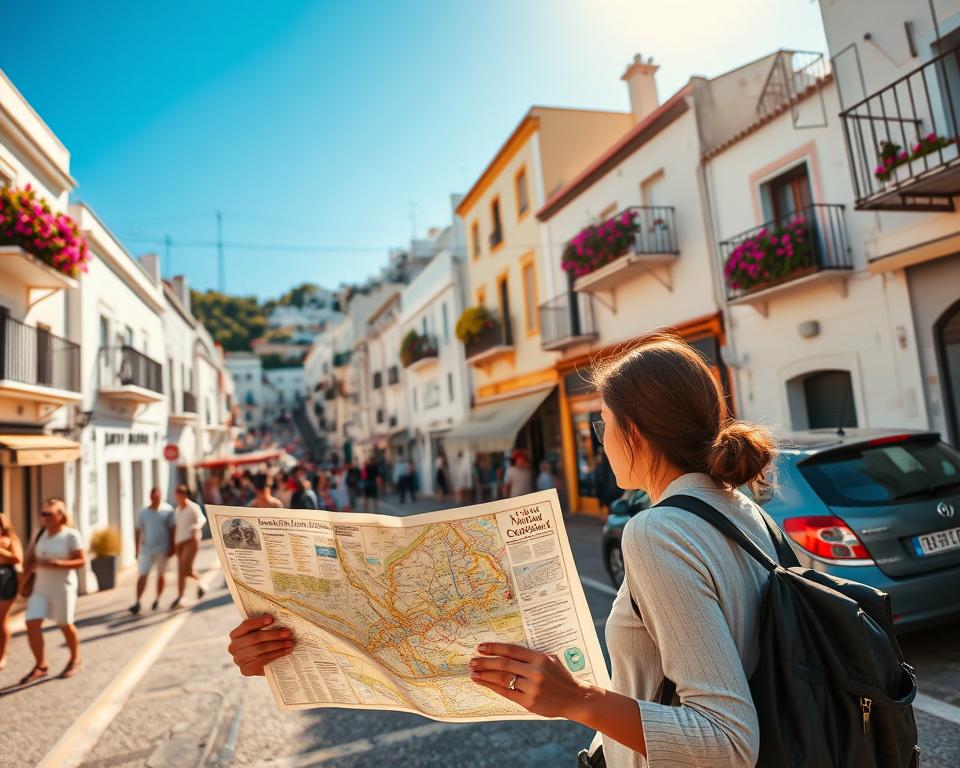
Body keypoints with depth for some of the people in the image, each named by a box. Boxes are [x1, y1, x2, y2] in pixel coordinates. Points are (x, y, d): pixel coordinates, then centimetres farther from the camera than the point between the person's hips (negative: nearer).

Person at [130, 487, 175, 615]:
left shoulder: (167, 510, 0)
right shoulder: (143, 512, 7)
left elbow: (172, 530, -1)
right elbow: (138, 532, 9)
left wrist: (171, 547, -6)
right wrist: (137, 550, 6)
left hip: (162, 549, -1)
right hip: (146, 549, 1)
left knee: (160, 575, 8)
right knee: (142, 575, -6)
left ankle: (157, 599, 22)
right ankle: (137, 602, -3)